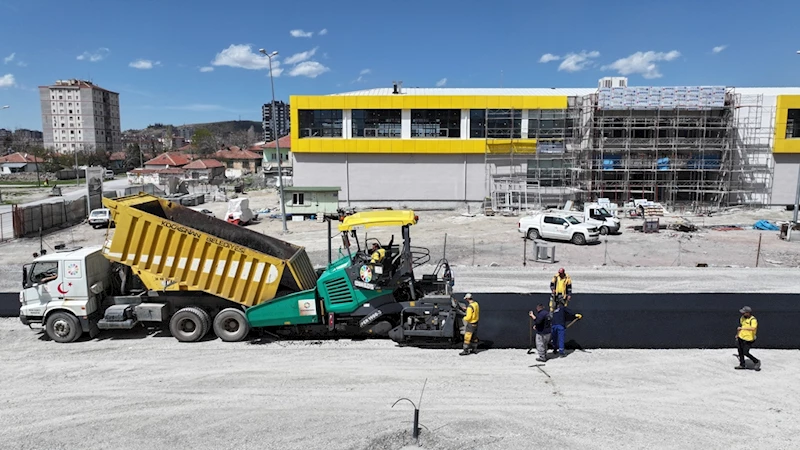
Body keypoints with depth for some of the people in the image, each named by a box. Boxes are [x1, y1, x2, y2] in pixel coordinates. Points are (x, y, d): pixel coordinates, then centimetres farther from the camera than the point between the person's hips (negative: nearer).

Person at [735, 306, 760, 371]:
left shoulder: (753, 320, -22)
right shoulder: (742, 318, 3)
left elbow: (753, 328, -40)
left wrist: (742, 328, -37)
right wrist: (737, 334, 28)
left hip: (748, 339, -8)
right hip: (741, 337, 8)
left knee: (745, 353, -6)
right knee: (740, 351, 14)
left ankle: (757, 362, 16)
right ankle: (742, 365, 29)